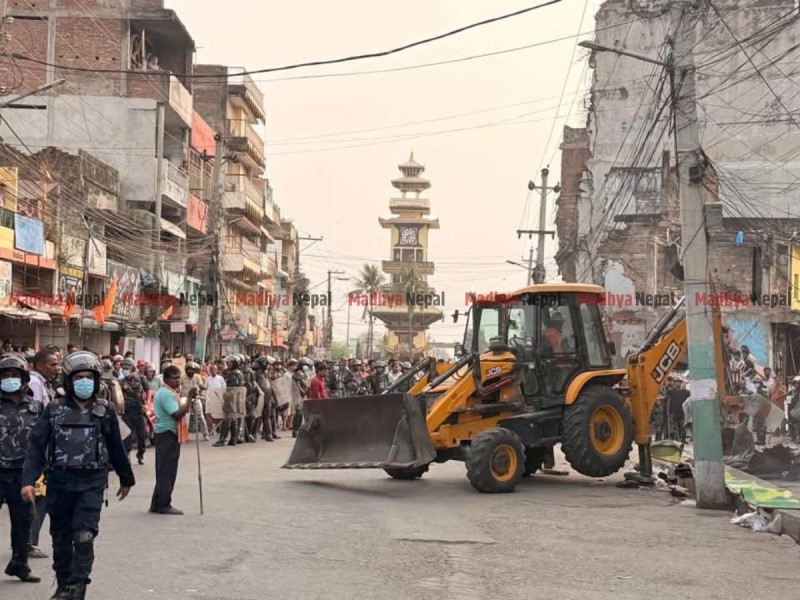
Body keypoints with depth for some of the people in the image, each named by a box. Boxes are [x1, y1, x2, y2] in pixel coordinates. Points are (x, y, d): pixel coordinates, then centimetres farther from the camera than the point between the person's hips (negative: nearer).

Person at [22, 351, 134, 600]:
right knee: (61, 537, 12)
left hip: (92, 483, -1)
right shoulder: (54, 410, 0)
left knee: (84, 536, -11)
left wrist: (126, 478, 20)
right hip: (59, 481, 1)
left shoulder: (104, 411, 2)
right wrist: (28, 480, -15)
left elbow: (116, 448, 12)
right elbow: (37, 446, -5)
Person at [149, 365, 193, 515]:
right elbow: (178, 414, -25)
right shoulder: (166, 393, -16)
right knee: (167, 471, -5)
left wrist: (188, 406, 7)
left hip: (168, 434, 11)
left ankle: (157, 504, 18)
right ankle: (164, 505, -1)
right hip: (167, 434, -11)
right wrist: (190, 398, -23)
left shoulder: (167, 392, 17)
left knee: (165, 471, 13)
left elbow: (177, 413, 22)